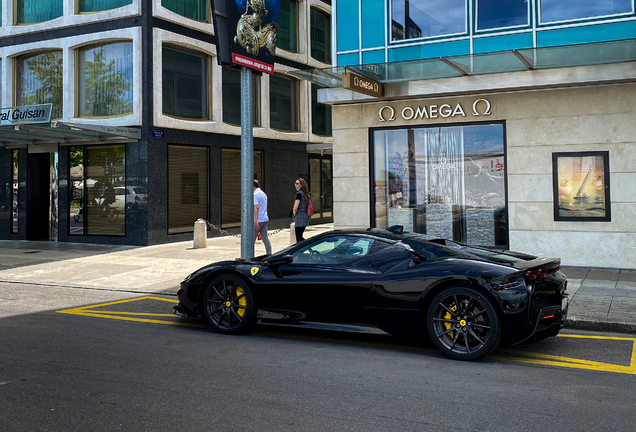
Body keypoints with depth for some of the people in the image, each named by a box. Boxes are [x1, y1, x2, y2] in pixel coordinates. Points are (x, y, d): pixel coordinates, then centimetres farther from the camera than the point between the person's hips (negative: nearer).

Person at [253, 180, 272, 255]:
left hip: (258, 220, -9)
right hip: (265, 219, 9)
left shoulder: (255, 194, -12)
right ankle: (269, 254, 5)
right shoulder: (263, 193, 18)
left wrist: (256, 222, -25)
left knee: (252, 239, -3)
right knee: (265, 238, 7)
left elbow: (256, 208, -21)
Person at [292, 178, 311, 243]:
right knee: (300, 237, 16)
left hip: (300, 218, -9)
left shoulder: (299, 193, -13)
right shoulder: (306, 194, 13)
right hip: (306, 217, 9)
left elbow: (295, 208, -17)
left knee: (299, 238, -5)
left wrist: (294, 216, 0)